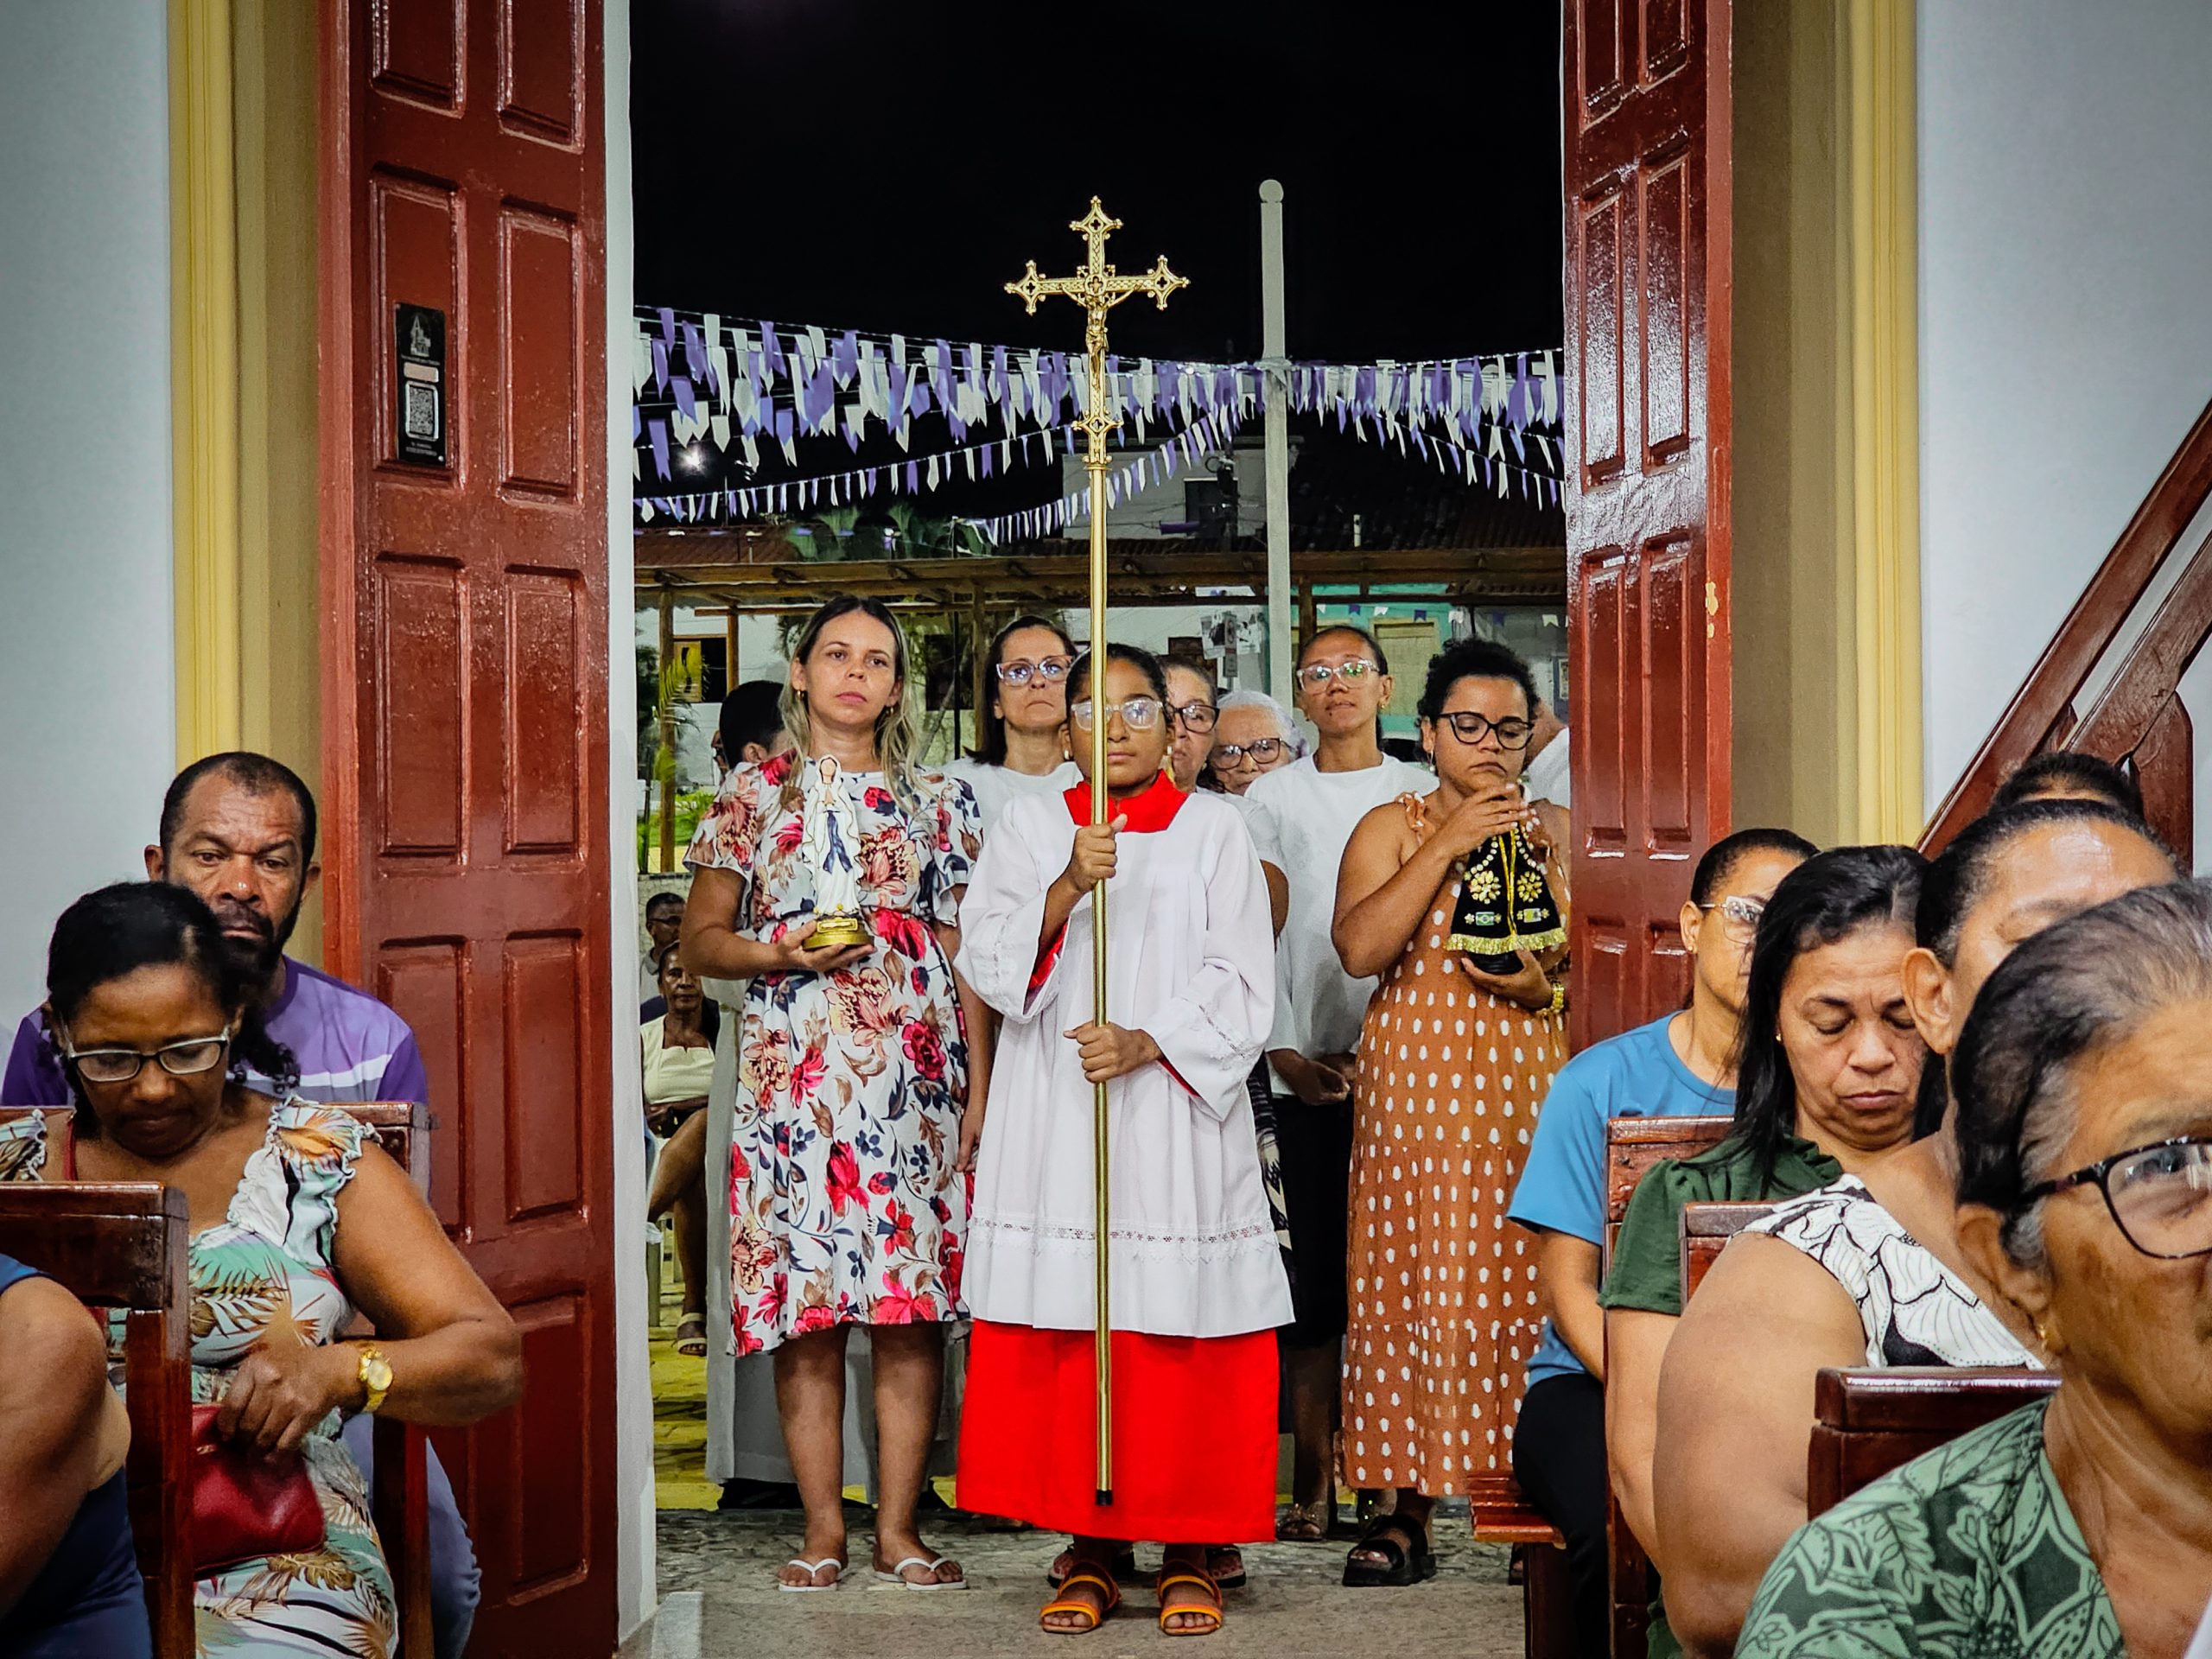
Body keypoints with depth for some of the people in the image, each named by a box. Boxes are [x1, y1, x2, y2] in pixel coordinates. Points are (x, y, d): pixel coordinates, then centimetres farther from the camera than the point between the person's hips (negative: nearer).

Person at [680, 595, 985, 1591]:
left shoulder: (936, 801, 12)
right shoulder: (753, 795, 9)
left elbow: (963, 956, 11)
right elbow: (700, 941, 8)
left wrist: (981, 1089, 3)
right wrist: (784, 953, -11)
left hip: (918, 1069, 1)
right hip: (795, 1071, -1)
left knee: (913, 1303, -2)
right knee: (805, 1297, -2)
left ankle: (900, 1528, 6)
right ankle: (823, 1529, 7)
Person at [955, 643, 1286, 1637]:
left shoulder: (1213, 830, 8)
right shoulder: (1030, 828, 11)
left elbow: (1240, 984, 1)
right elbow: (988, 960, -1)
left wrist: (1147, 1043, -14)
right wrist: (1069, 887, -16)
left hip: (1178, 1114, -1)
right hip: (1053, 1118, 1)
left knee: (1184, 1335, -3)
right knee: (1063, 1336, 0)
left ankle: (1190, 1554, 7)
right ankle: (1090, 1551, 9)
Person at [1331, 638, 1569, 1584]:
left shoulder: (1557, 832, 12)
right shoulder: (1392, 828, 7)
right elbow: (1359, 949, -10)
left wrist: (1547, 988, -9)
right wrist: (1448, 844, -12)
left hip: (1530, 1081, 1)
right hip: (1417, 1085, -1)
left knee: (1528, 1282, -3)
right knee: (1416, 1282, -2)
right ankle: (1407, 1515, 3)